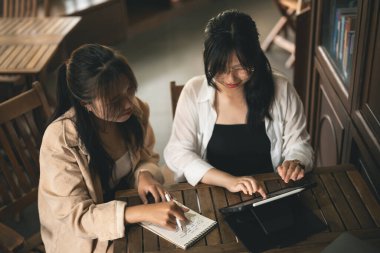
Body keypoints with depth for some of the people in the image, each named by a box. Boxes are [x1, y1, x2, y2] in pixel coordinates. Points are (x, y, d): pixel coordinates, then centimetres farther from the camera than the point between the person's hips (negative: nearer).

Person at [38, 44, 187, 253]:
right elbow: (75, 216, -27)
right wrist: (142, 213, -38)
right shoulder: (60, 140, -28)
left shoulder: (135, 110, -13)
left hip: (128, 202, 6)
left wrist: (144, 174, -19)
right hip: (86, 236, -5)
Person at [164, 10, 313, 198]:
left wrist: (296, 164, -18)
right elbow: (177, 153, -11)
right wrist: (228, 181, -24)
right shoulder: (194, 91, -7)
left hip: (270, 195, 1)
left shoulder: (280, 90, -4)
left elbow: (298, 145, 5)